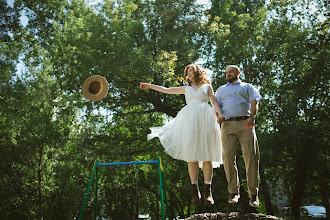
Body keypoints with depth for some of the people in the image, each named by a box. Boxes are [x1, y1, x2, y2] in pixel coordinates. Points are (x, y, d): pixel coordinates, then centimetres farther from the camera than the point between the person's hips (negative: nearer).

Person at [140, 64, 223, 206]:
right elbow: (166, 90, 30)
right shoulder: (186, 89, 29)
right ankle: (195, 191, -8)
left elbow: (215, 103, 13)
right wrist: (149, 86, 30)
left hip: (205, 120, -2)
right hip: (189, 120, 2)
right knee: (191, 155, -8)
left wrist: (221, 115, -5)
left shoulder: (207, 87, 22)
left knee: (207, 155, -9)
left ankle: (208, 192, -10)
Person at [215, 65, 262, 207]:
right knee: (228, 156, -11)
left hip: (245, 124, -2)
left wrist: (252, 116, -10)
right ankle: (233, 191, -2)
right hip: (228, 125, 2)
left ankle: (253, 193, -8)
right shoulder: (221, 89, 30)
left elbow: (254, 102, 10)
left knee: (251, 156, -12)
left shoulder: (247, 87, 23)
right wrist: (218, 116, -1)